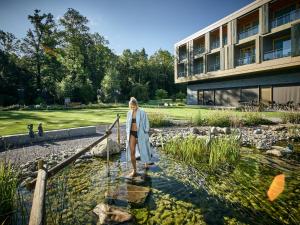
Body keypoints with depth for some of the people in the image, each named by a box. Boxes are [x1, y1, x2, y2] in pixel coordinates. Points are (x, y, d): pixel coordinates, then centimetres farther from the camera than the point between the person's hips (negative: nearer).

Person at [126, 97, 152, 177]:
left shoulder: (142, 112, -12)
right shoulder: (129, 113, 2)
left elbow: (146, 124, -7)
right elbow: (128, 124, 11)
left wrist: (146, 134, -8)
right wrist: (127, 134, 9)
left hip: (140, 134, -3)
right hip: (132, 134, 4)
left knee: (143, 150, 14)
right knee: (132, 152, -1)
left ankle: (146, 163, 44)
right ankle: (134, 170, 12)